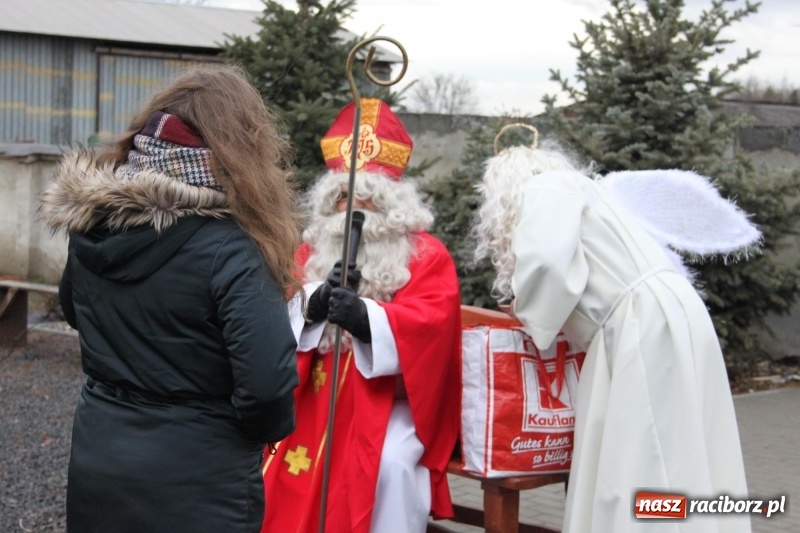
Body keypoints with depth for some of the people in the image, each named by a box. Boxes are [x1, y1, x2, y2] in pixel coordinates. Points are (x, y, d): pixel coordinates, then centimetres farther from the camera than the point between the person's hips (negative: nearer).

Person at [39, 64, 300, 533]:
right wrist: (269, 430, -6)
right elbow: (267, 384, -25)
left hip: (95, 464, 5)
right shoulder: (228, 249, -22)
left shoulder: (91, 224, -1)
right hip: (196, 485, -5)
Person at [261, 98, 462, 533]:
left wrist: (366, 318, -33)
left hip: (388, 406, -4)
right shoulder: (310, 253, 13)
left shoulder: (426, 257, 0)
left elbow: (431, 323, -16)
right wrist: (312, 305, -21)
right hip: (313, 404, 4)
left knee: (389, 465, -30)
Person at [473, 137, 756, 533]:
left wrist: (530, 315, 0)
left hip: (646, 325, -9)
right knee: (643, 462, 10)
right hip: (652, 322, 9)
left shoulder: (543, 190, 2)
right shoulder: (573, 186, 29)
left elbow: (545, 260, -16)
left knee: (639, 462, -8)